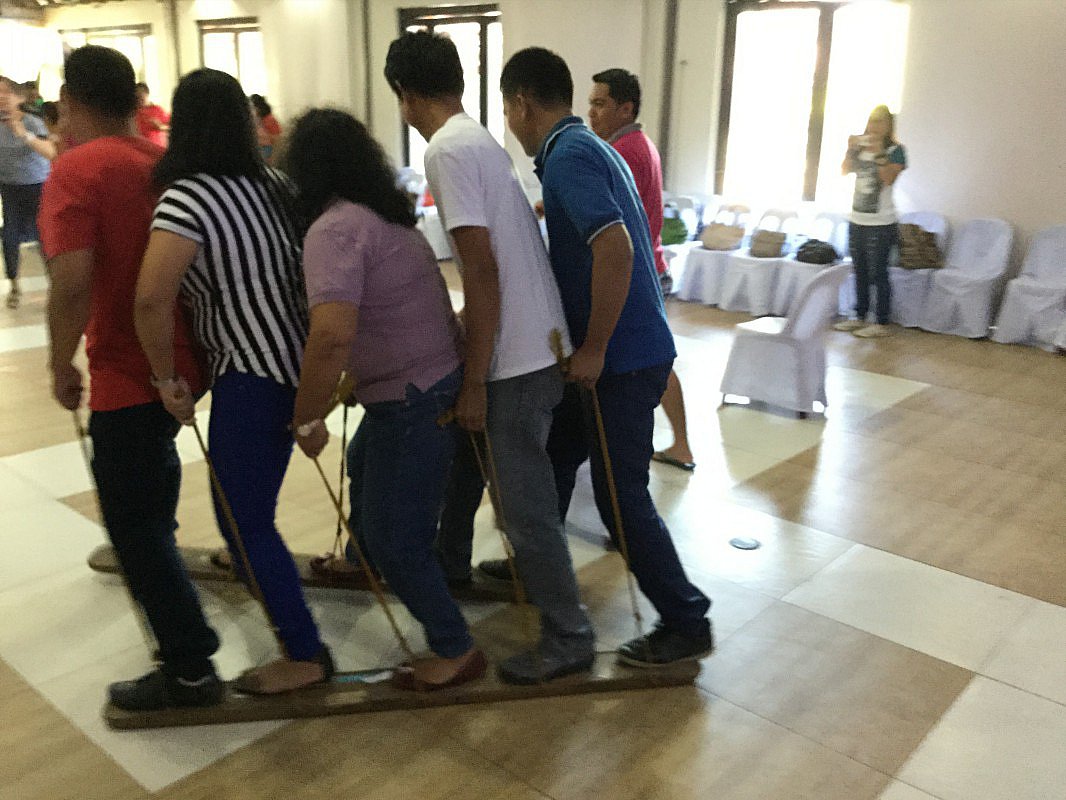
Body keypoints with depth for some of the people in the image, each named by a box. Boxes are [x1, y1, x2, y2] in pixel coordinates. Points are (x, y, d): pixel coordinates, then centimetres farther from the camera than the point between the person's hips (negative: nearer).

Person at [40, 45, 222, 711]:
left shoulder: (76, 171, -15)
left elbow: (72, 282, -27)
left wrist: (63, 365, -12)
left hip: (129, 374, -8)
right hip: (185, 358, 8)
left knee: (134, 525, 0)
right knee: (153, 461, 33)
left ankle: (190, 670, 3)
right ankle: (152, 550, 59)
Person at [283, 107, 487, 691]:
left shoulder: (334, 228, -19)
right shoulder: (387, 213, 10)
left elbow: (332, 334, -34)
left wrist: (306, 419, -21)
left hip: (414, 400, -10)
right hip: (441, 379, 10)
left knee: (397, 536, 2)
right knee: (363, 466, 32)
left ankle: (455, 651, 16)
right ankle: (362, 560, 56)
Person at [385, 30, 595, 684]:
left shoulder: (449, 150, -16)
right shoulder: (481, 140, 12)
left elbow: (483, 273, -22)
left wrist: (475, 382, -17)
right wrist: (471, 367, 32)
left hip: (518, 358, -10)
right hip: (531, 345, 10)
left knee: (523, 504, 1)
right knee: (463, 454, 26)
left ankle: (569, 638, 15)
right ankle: (450, 565, 46)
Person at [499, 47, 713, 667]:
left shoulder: (567, 156, -17)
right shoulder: (590, 147, 14)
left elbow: (614, 248, -32)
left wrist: (593, 349, -23)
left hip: (623, 359, -10)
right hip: (617, 351, 10)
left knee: (621, 497, 1)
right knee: (554, 458, 21)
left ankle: (686, 623, 15)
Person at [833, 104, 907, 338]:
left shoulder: (895, 150, -6)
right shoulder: (861, 147, 10)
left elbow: (889, 178, -20)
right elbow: (845, 171, 2)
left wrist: (879, 153, -24)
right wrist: (850, 150, -10)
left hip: (881, 224, -6)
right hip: (857, 221, 6)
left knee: (878, 273, -5)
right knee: (860, 272, 13)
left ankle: (883, 324, 0)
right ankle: (859, 317, 24)